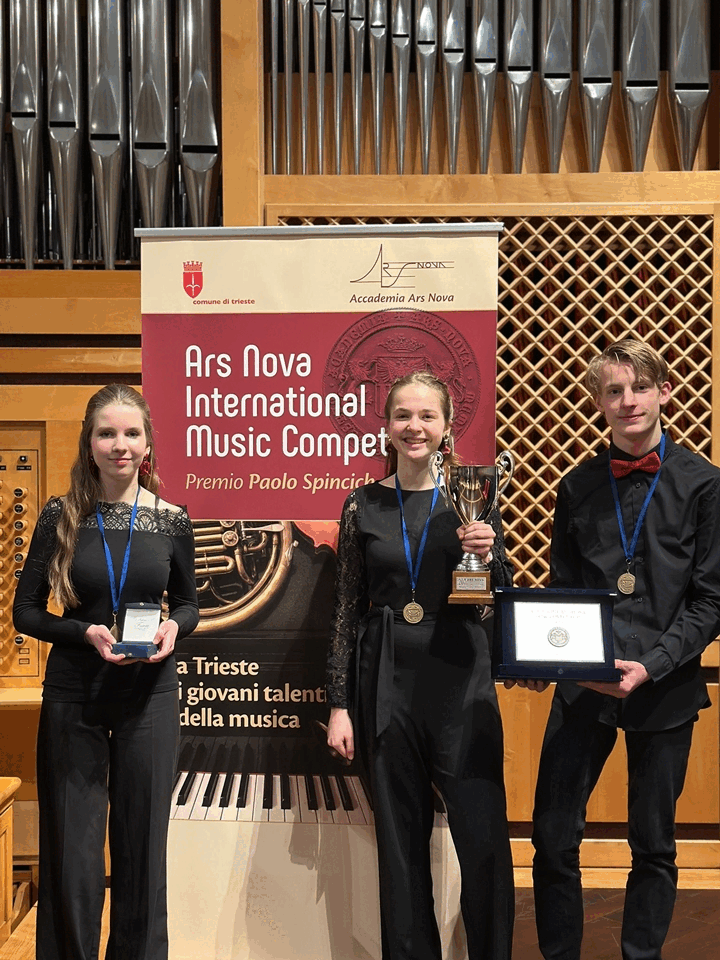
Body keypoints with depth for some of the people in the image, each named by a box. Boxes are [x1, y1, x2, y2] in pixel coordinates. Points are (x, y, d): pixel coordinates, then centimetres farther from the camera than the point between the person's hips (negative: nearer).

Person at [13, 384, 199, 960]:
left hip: (149, 695, 1)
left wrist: (174, 627, -11)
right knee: (71, 849, 7)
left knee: (142, 843, 10)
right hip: (74, 695, -1)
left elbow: (188, 603, 11)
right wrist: (84, 633, -17)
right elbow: (26, 611, 1)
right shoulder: (61, 516, -3)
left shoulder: (172, 521, -1)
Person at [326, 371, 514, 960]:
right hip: (387, 684, 1)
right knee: (402, 839, 10)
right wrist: (340, 704, 4)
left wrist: (488, 554, -17)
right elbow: (348, 609, 6)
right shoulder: (363, 506, 4)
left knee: (484, 835, -2)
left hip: (461, 679, -1)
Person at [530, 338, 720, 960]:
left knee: (654, 844, 12)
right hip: (583, 685, 2)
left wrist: (651, 666, -16)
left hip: (665, 688, -1)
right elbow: (561, 592, 9)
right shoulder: (577, 487, 6)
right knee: (554, 838, 3)